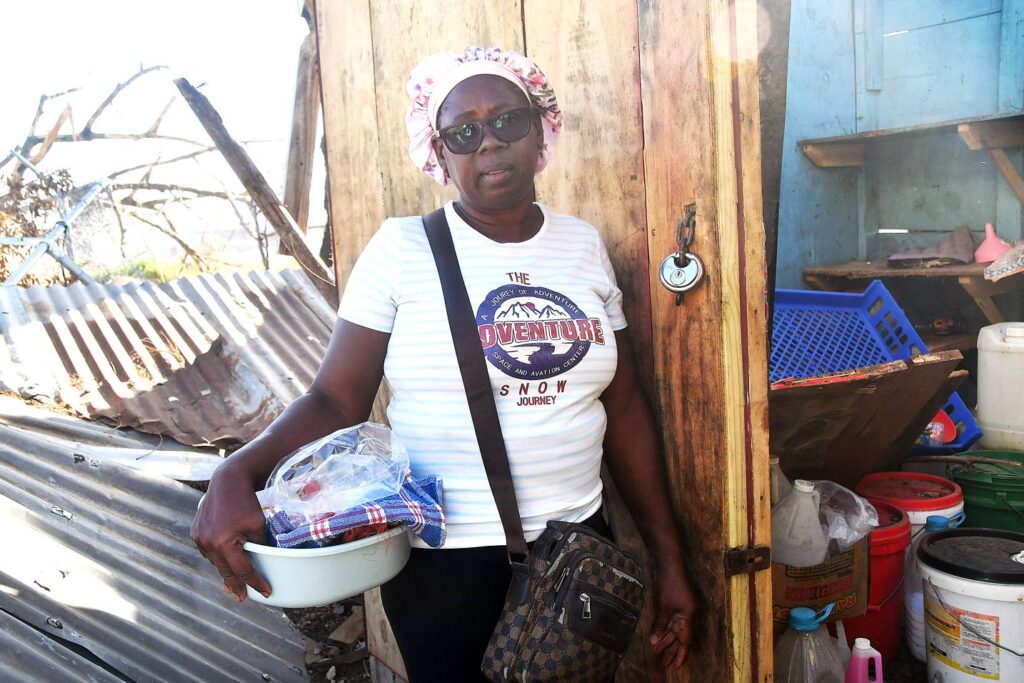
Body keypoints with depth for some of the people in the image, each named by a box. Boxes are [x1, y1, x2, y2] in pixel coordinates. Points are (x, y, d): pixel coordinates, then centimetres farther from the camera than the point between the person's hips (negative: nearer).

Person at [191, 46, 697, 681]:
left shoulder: (584, 246, 2)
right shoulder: (402, 248, -8)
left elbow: (624, 407, 4)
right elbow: (335, 401, -9)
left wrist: (669, 559, 5)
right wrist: (238, 473, -28)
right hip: (442, 560, -3)